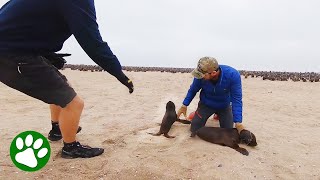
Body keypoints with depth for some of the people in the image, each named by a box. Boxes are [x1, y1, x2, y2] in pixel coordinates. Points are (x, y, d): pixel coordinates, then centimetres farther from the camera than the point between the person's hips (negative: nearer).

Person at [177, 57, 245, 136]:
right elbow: (193, 90, -8)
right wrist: (184, 105, -8)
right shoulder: (200, 76, -30)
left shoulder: (232, 75, -34)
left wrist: (238, 122, -32)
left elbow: (236, 99, -28)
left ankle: (218, 115, 34)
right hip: (206, 104, 0)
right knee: (194, 129, -3)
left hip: (224, 106, 0)